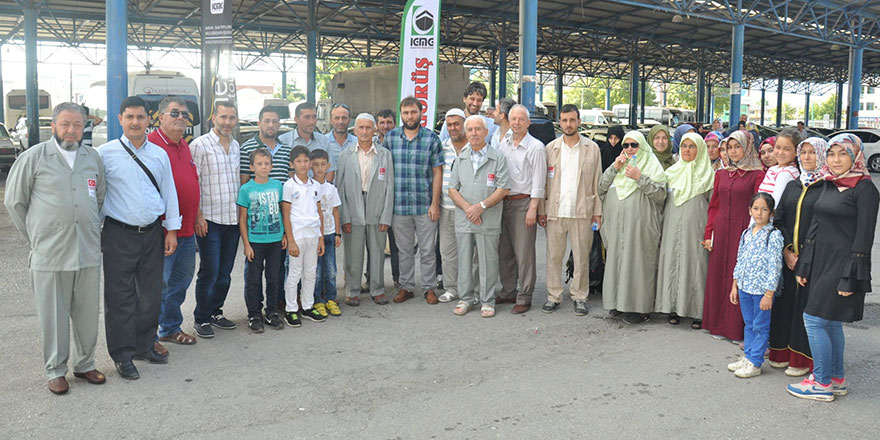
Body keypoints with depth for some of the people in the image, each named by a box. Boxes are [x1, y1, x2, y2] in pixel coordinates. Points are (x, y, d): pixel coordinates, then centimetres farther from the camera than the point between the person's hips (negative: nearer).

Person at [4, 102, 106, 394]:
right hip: (48, 255, -3)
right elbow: (14, 201, 5)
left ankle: (84, 364, 26)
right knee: (53, 315, 5)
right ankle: (55, 370, 20)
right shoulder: (34, 157, -1)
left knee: (87, 313, 10)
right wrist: (35, 237, 5)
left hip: (88, 252, 3)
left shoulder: (93, 158, 9)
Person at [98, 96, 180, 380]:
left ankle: (145, 346, 28)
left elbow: (169, 193, 12)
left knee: (151, 293, 11)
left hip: (152, 233, 4)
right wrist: (94, 232, -2)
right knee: (120, 296, 1)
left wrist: (172, 230, 8)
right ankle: (122, 355, 14)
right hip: (119, 234, -3)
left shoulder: (159, 154, 8)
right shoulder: (105, 153, -2)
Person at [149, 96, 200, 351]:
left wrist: (196, 216, 18)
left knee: (182, 280, 18)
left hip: (187, 230, 9)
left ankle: (171, 328, 33)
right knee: (159, 283, -1)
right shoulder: (152, 144, -12)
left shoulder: (185, 146, 15)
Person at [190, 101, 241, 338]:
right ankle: (201, 319, 11)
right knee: (209, 272, -3)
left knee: (225, 272, 12)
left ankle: (215, 312, 27)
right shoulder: (200, 145, -7)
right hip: (209, 220, -6)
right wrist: (198, 216, -15)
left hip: (233, 219, 6)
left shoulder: (236, 146, 13)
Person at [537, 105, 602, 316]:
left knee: (582, 257, 5)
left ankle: (579, 296, 18)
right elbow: (543, 181, 7)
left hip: (582, 212, -1)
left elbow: (597, 182, 5)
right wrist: (541, 209, 1)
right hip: (555, 211, 1)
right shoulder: (551, 148, 7)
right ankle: (554, 296, 16)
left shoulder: (592, 148, 5)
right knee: (553, 255, 5)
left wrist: (597, 212, 1)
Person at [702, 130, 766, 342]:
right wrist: (708, 234, 7)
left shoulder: (757, 175, -3)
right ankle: (718, 325, 19)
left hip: (743, 231, -5)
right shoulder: (721, 174, 13)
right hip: (721, 231, 5)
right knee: (718, 276, 8)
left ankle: (739, 329, 9)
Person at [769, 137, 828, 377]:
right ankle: (783, 353, 21)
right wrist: (786, 249, -5)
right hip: (788, 256, 5)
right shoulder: (792, 186, 12)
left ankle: (803, 359, 10)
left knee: (807, 304, -1)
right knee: (786, 301, 9)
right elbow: (778, 219, 8)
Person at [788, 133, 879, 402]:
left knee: (814, 320, -6)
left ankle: (822, 383, 6)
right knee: (830, 323, 15)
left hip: (842, 266, -8)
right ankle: (837, 379, 27)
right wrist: (803, 266, 12)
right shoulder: (828, 186, 12)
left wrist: (851, 278, -17)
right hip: (822, 263, 8)